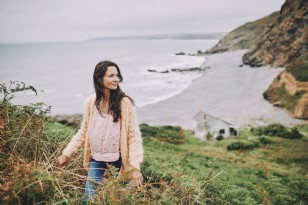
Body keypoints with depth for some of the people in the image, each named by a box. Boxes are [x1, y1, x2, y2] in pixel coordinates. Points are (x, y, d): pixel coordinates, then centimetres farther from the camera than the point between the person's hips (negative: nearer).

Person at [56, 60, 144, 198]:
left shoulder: (125, 103, -14)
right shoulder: (91, 102, -5)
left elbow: (134, 136, -13)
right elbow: (83, 132, 7)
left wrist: (135, 167, -19)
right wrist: (66, 153, 3)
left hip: (117, 160, -3)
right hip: (96, 159, 3)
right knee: (90, 196, 11)